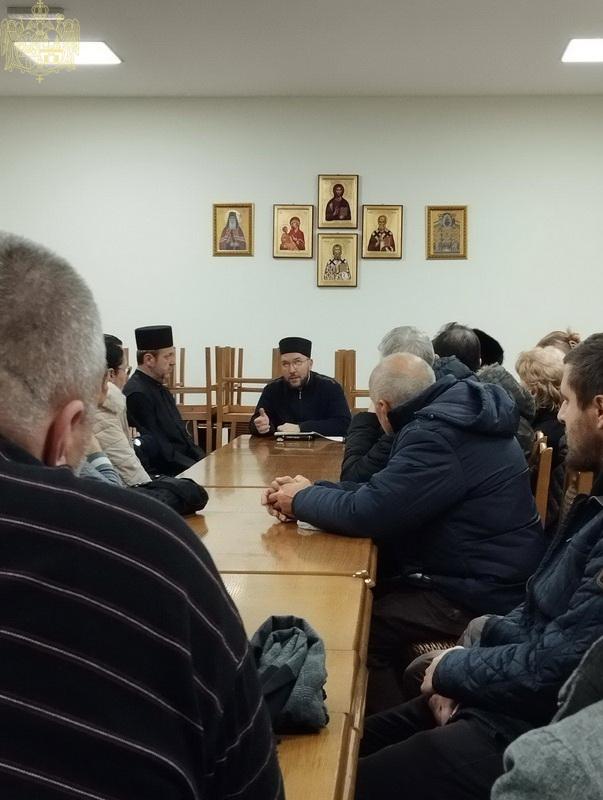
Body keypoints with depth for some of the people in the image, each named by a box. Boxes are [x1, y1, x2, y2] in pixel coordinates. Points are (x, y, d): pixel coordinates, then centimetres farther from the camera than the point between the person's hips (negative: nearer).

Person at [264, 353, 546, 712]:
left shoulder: (436, 435, -23)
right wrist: (310, 490, 4)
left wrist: (302, 500, -6)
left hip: (484, 595, -10)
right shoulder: (448, 416, 8)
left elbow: (368, 512, -24)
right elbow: (386, 490, 13)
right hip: (491, 577, 10)